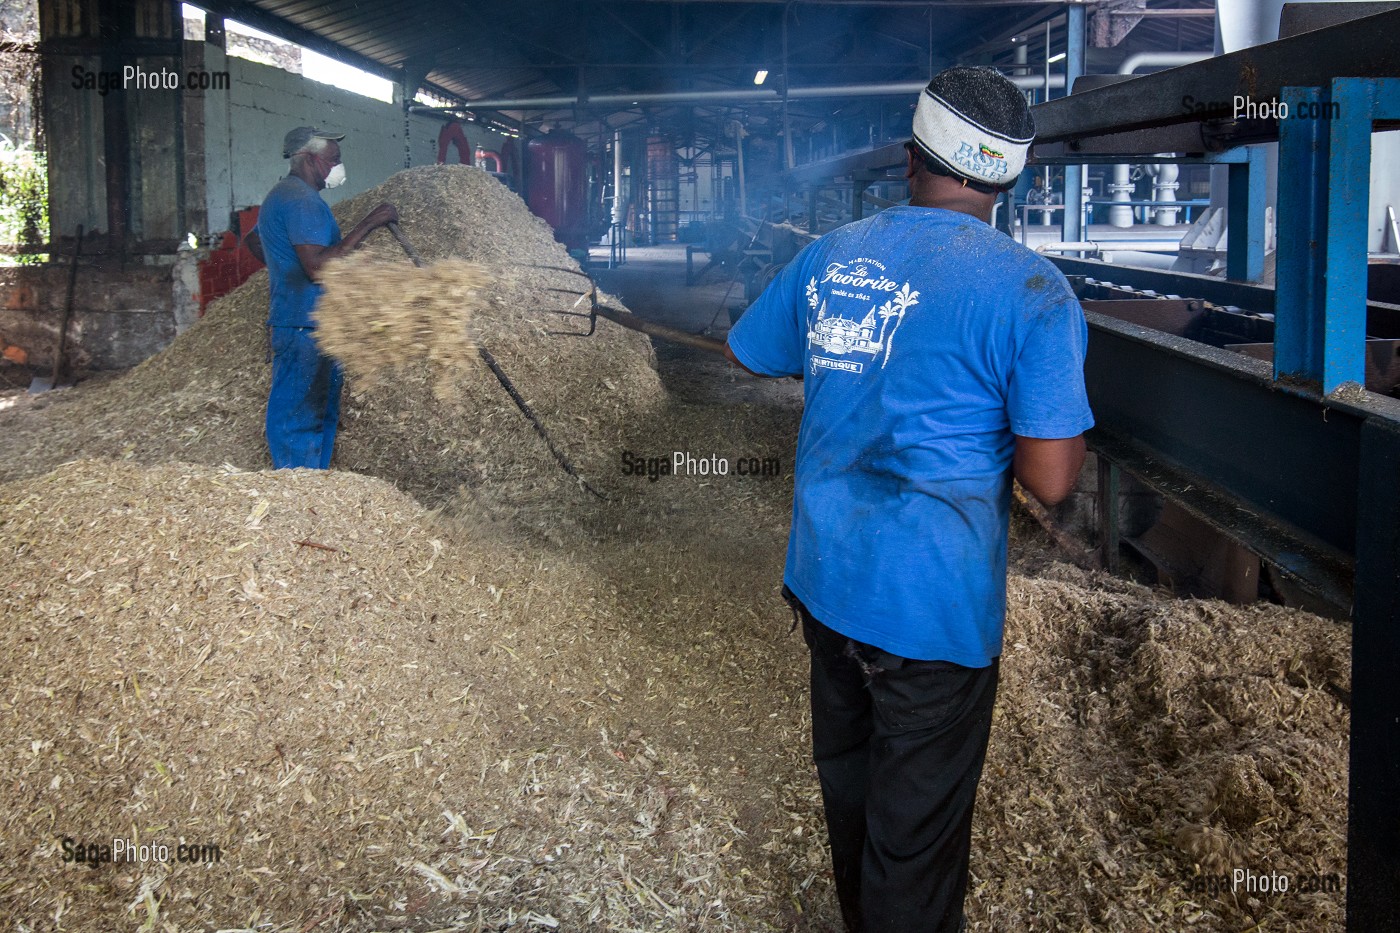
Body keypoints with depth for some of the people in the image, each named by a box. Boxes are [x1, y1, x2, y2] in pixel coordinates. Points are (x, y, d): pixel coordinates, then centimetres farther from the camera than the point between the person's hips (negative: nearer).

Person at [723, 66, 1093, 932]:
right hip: (935, 603, -6)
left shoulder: (829, 256, 1)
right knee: (917, 826, 9)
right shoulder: (1031, 291, -16)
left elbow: (744, 356, 17)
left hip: (823, 577, 6)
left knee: (848, 773, 26)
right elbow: (1051, 479, -19)